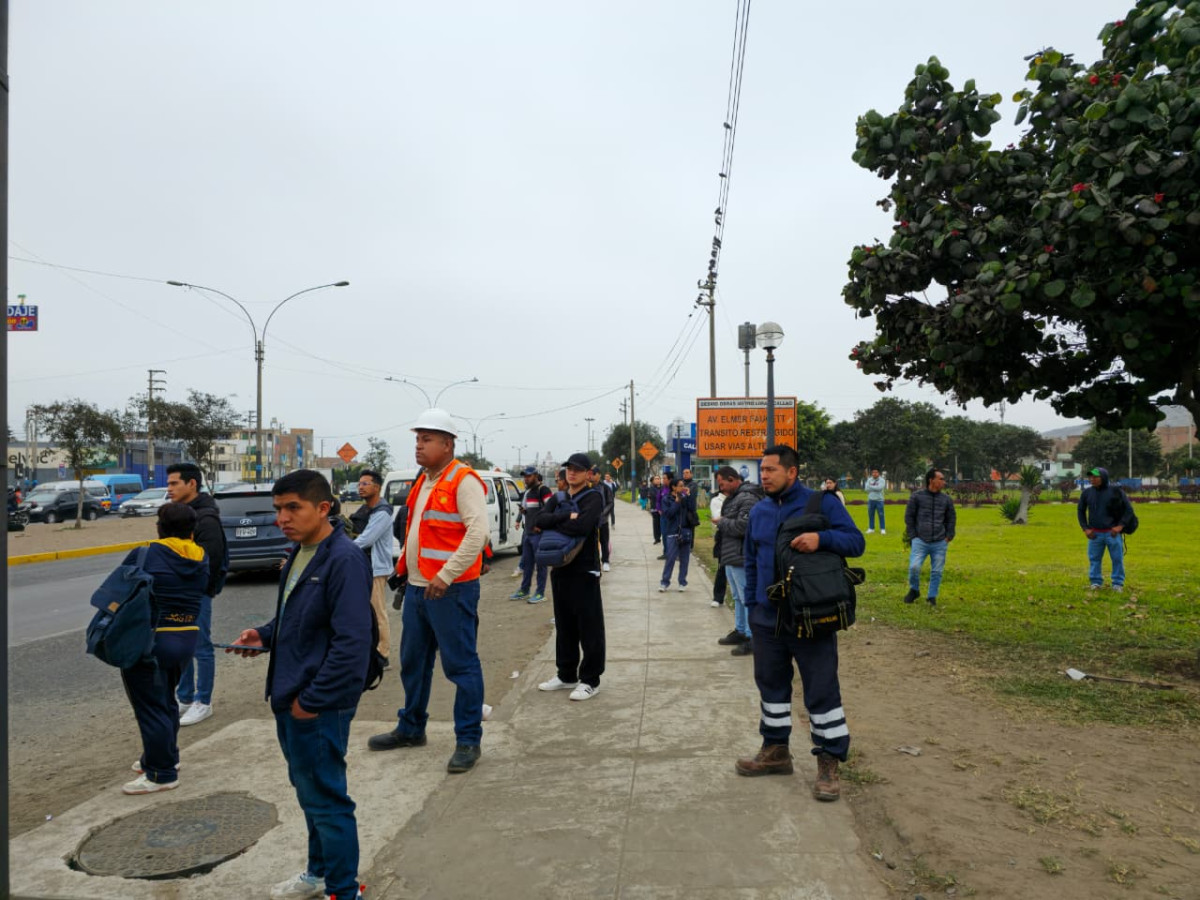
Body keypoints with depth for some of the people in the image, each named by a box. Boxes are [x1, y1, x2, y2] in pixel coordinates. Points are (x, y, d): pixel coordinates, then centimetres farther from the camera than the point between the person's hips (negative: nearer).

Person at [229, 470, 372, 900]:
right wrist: (265, 635, 4)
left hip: (318, 707, -9)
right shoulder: (299, 554, 8)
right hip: (289, 700, 9)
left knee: (325, 799, 4)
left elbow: (352, 642, -24)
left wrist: (312, 700, -21)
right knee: (308, 791, 23)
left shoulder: (344, 559, -21)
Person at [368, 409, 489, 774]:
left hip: (450, 590, -9)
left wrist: (446, 576, -24)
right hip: (417, 588, 9)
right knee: (413, 662, 19)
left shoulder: (464, 481, -13)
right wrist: (405, 566, 16)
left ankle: (468, 741, 10)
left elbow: (478, 532, -22)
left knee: (461, 665, 0)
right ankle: (410, 728, 35)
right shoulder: (424, 482, 16)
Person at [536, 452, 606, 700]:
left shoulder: (593, 497, -7)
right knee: (564, 625, 15)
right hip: (560, 568, 7)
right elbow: (540, 520, -6)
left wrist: (554, 525, -10)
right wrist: (566, 517, -20)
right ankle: (566, 675, 27)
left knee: (589, 627, 0)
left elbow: (583, 525, -25)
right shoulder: (557, 499, 12)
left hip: (584, 570, -7)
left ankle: (590, 680, 10)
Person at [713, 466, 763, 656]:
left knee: (747, 598, -5)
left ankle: (752, 638, 0)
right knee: (738, 597, 20)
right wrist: (722, 524, 3)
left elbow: (743, 526, -26)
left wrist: (722, 523, -12)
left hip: (741, 558, -11)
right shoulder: (734, 498, 16)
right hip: (731, 556, 11)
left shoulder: (747, 498, -17)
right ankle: (740, 631, 32)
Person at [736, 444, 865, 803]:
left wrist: (822, 538, -27)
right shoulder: (758, 511, 8)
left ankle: (829, 763, 15)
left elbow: (856, 541, -9)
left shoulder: (822, 503, -8)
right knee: (771, 685, 16)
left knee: (822, 690, 2)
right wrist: (751, 605, 11)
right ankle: (775, 751, 32)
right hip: (767, 619, 6)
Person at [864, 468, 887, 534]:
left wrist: (871, 486, -8)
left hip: (879, 500, -3)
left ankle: (883, 529, 3)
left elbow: (879, 488, -18)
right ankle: (871, 528, 15)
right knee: (870, 515, 7)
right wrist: (875, 488, -11)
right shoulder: (869, 480, 8)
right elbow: (867, 488, -5)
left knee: (881, 515, -2)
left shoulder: (882, 480, -1)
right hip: (871, 500, 3)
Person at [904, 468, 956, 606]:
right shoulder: (917, 496, -1)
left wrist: (949, 536, 8)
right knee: (914, 567, -13)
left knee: (937, 571, 4)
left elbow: (951, 519, 16)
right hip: (920, 541, -2)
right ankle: (914, 590, 13)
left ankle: (932, 596, 21)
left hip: (940, 543, 2)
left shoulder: (946, 499, 7)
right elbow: (909, 516, 5)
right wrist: (913, 536, 1)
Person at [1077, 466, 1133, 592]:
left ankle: (1118, 583, 15)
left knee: (1117, 559, 4)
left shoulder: (1115, 491, -5)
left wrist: (1120, 526, -10)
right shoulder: (1087, 493, 2)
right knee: (1094, 558, 6)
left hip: (1113, 533, -2)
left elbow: (1129, 509, 0)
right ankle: (1096, 582, 17)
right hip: (1095, 533, 2)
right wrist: (1085, 528, 4)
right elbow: (1080, 511, 14)